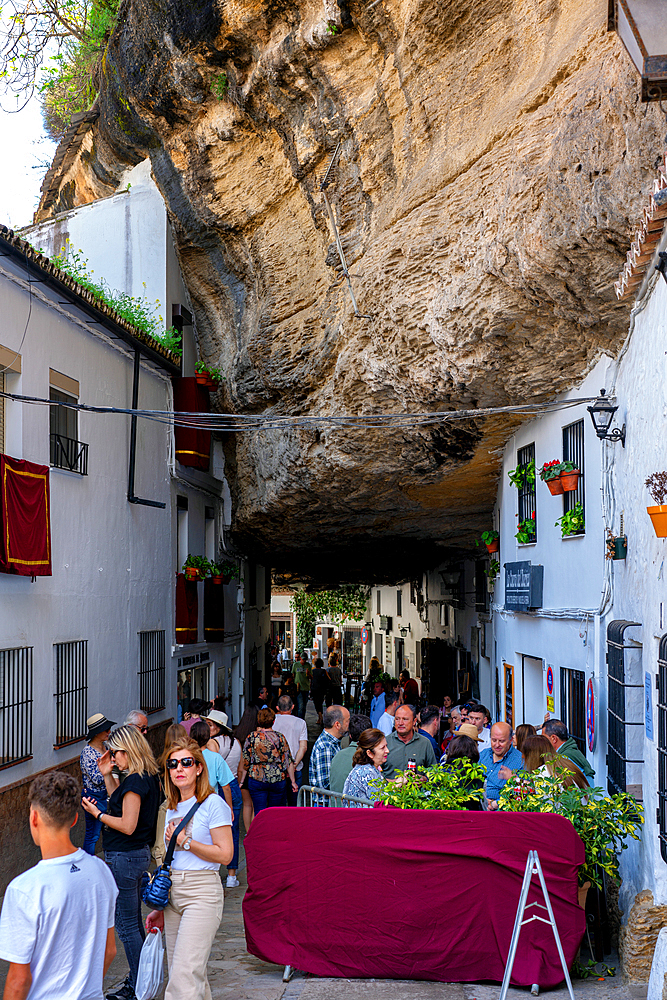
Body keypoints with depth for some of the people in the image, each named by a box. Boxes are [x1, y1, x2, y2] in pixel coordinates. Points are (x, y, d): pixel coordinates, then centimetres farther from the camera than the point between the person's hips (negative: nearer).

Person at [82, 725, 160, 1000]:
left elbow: (127, 825, -23)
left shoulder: (135, 781, -21)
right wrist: (107, 775, 13)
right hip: (139, 854, 10)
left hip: (125, 858, -10)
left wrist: (98, 814, -12)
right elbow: (121, 803, 19)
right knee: (133, 921, 19)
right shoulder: (148, 777, 8)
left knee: (126, 924, 0)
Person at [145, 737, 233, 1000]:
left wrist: (184, 841, -10)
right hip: (173, 894, 7)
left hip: (202, 892, -7)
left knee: (184, 976, -15)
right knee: (188, 974, 10)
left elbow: (225, 854, -12)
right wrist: (160, 908, 21)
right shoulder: (172, 809, 15)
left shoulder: (213, 804, -6)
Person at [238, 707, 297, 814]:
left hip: (257, 778, -1)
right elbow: (289, 762, 2)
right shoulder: (280, 737, 1)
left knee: (259, 813, 1)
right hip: (278, 780, 1)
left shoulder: (252, 737, -4)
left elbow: (245, 762, -1)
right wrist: (292, 781, 11)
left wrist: (241, 781, 9)